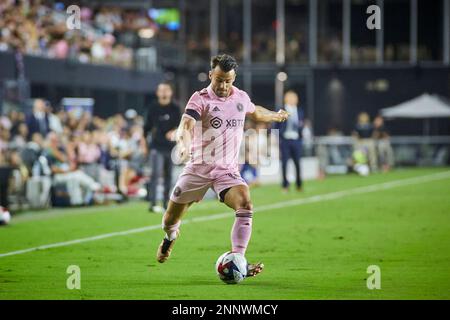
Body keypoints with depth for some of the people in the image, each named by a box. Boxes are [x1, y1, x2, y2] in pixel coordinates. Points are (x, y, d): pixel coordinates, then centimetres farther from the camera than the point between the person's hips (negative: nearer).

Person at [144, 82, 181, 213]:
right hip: (157, 146, -2)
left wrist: (174, 132, -20)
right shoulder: (153, 108, 4)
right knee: (156, 174, -14)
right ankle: (152, 204, -18)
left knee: (168, 175, 8)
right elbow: (148, 125, 10)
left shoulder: (175, 109, 5)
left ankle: (166, 203, 18)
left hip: (171, 147, 2)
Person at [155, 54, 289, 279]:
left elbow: (254, 112, 30)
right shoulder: (200, 99, -12)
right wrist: (183, 144, -51)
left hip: (228, 170, 2)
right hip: (198, 168, -2)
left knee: (245, 205, -26)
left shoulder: (241, 98, 4)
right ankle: (170, 236, 45)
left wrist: (275, 116, 42)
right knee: (170, 220, 6)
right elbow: (186, 125, -30)